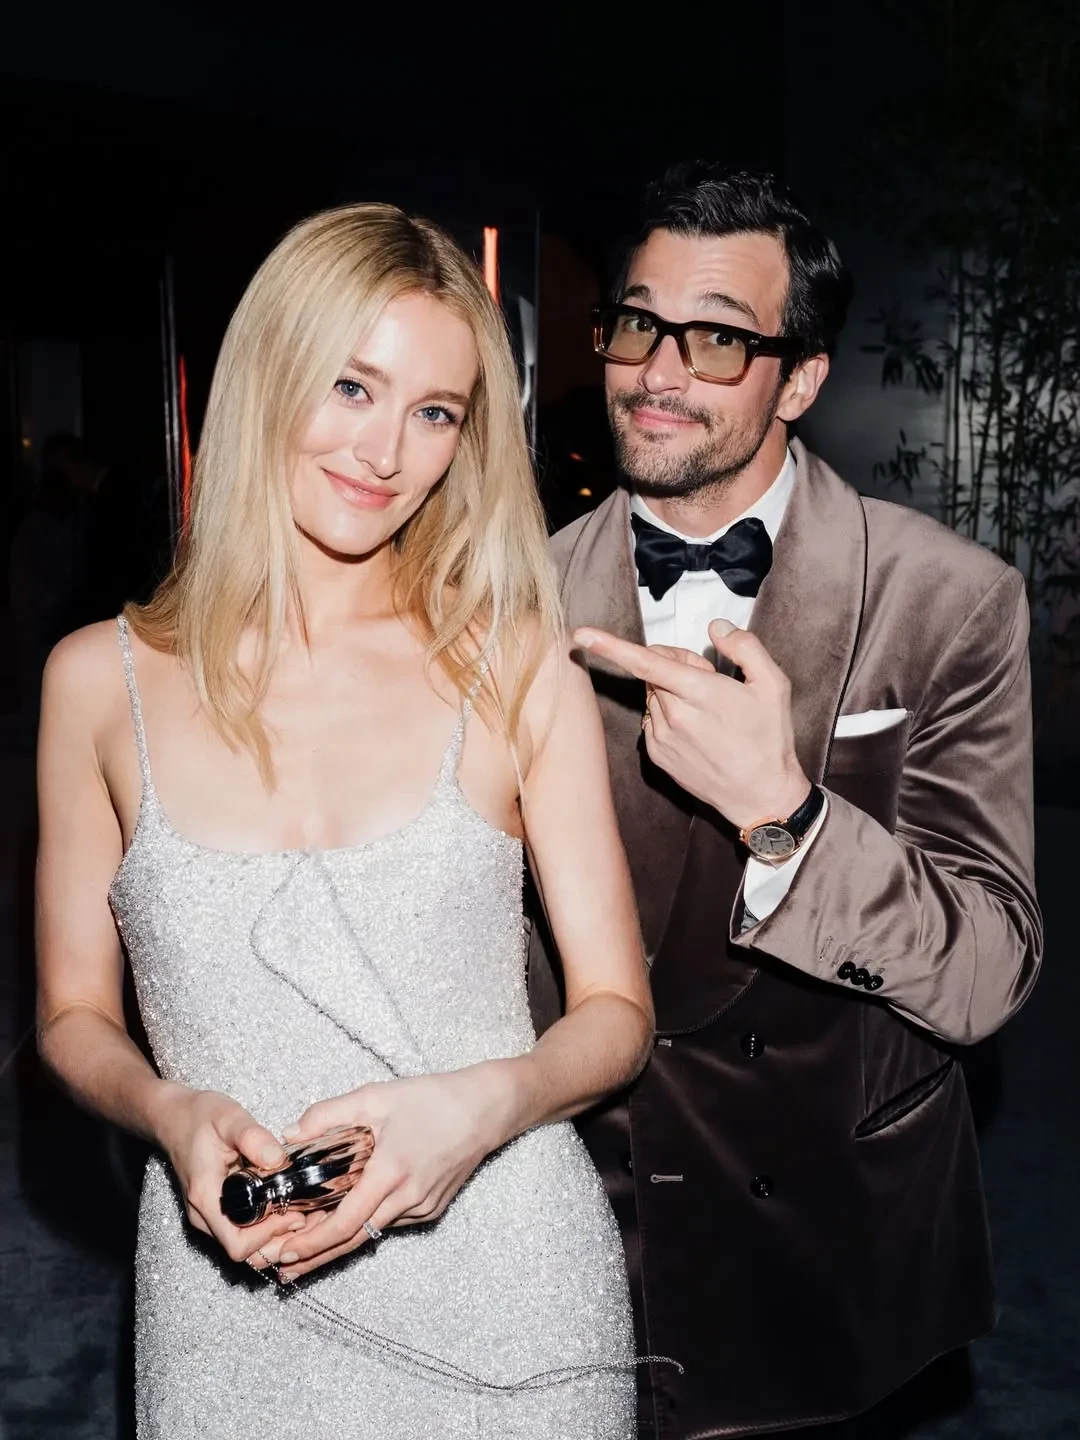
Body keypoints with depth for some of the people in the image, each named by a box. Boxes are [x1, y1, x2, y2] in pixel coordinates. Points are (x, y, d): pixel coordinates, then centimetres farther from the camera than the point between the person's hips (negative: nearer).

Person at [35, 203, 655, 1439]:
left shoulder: (517, 666, -7)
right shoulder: (101, 679, -3)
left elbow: (617, 1009, -2)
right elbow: (73, 1013, 5)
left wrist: (487, 1103, -20)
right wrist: (172, 1114, -14)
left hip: (508, 1287, 0)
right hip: (230, 1307, 1)